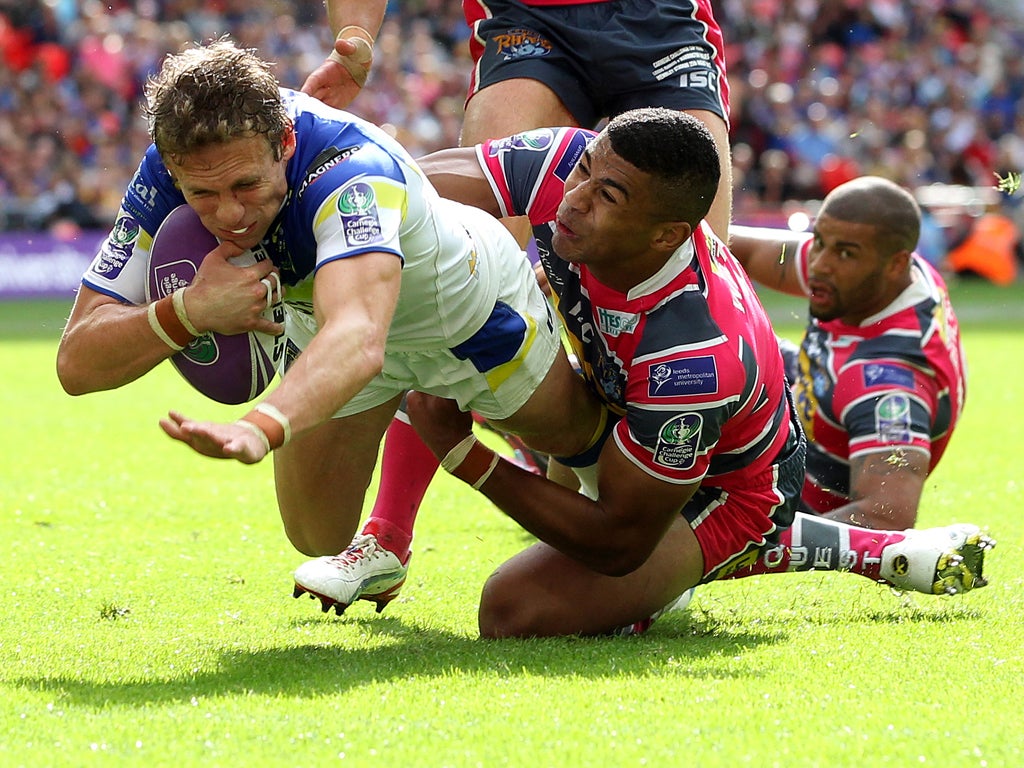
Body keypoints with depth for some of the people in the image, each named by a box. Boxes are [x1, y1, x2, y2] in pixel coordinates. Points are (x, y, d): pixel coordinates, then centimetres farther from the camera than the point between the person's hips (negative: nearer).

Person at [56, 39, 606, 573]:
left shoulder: (352, 171, -50)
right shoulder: (166, 177, -34)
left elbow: (358, 340, -68)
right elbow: (77, 363, -34)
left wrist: (258, 430, -87)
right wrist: (188, 310, -54)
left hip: (471, 306, -3)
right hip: (319, 324, 3)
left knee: (578, 439, 19)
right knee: (318, 535, 10)